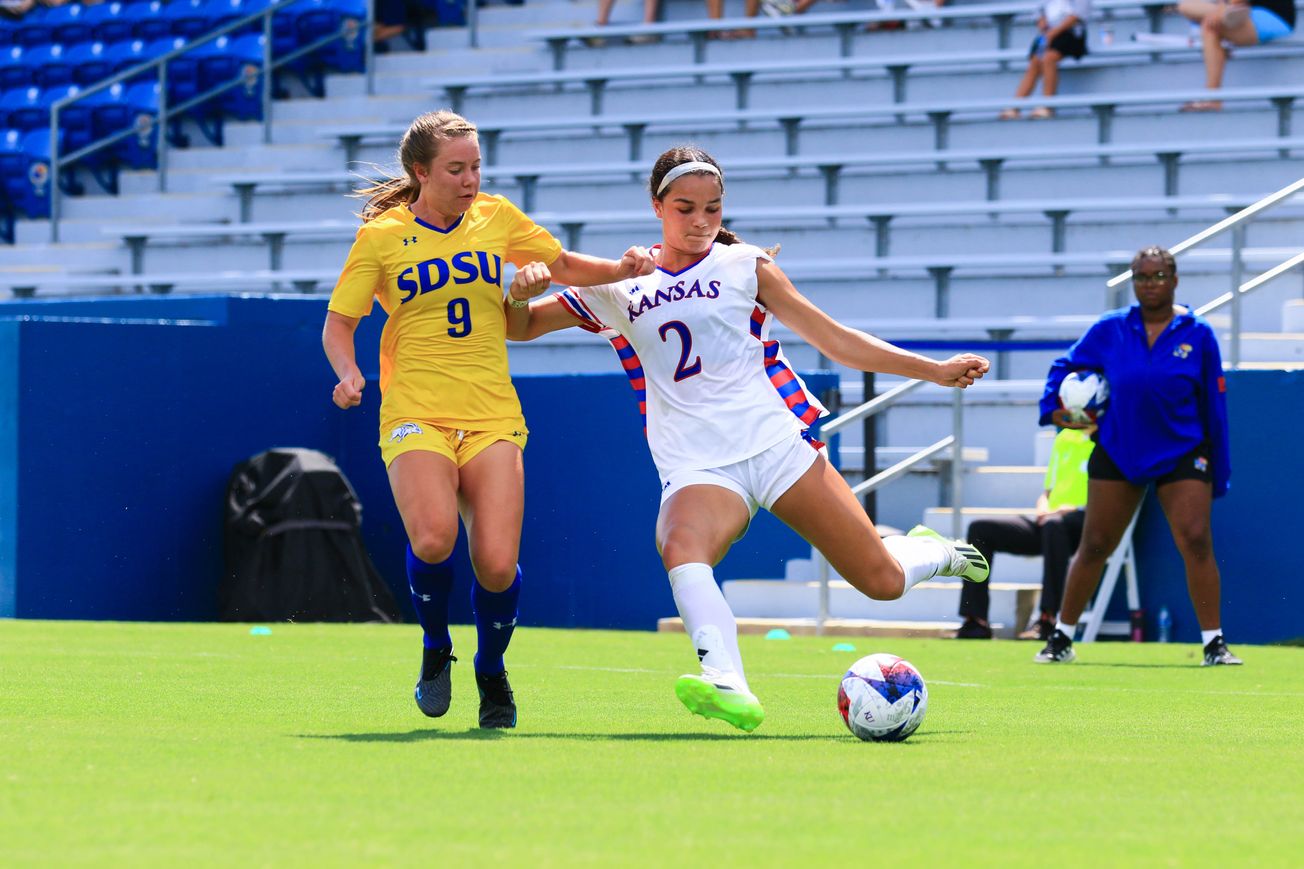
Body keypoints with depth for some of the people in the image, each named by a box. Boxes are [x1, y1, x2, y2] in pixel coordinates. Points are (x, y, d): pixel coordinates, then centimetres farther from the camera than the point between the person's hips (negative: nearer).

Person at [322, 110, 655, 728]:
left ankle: (492, 671, 19)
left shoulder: (496, 218, 10)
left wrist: (623, 269, 4)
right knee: (433, 539, -28)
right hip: (416, 416, -2)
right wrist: (348, 373, -12)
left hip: (492, 416, 2)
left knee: (497, 565, -13)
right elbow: (338, 323, 7)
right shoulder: (381, 237, 3)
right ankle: (435, 650, 3)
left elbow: (564, 266, 21)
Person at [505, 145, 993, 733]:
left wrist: (935, 371, 6)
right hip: (696, 469, 0)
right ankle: (728, 686, -54)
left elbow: (834, 340, 11)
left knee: (882, 582, -2)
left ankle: (932, 551, 34)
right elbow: (515, 328, 17)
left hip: (775, 444, 0)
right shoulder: (616, 290, 10)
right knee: (682, 549, -36)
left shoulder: (744, 266, 8)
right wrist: (525, 288, -7)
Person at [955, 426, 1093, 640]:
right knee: (980, 529, -6)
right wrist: (1043, 509, 4)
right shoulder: (1065, 437, 23)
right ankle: (975, 621, -12)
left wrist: (1070, 510, -18)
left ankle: (1047, 621, -43)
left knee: (1054, 525, -41)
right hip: (1049, 520, 8)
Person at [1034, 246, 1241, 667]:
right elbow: (1065, 365, 16)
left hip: (1182, 454, -1)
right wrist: (1053, 408, 0)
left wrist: (1219, 469, 3)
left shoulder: (1197, 334, -2)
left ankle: (1214, 643, -8)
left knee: (1195, 541, -14)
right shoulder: (1111, 330, 0)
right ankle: (1061, 637, 16)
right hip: (1117, 453, 1)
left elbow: (1214, 405, 2)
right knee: (1094, 545, 4)